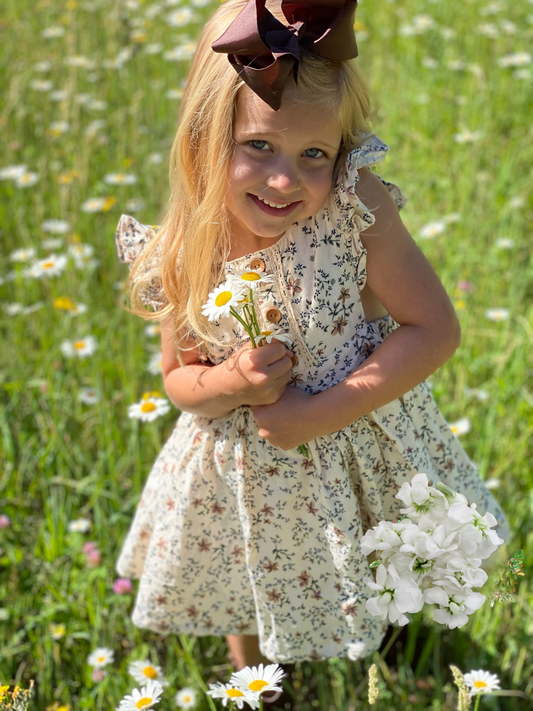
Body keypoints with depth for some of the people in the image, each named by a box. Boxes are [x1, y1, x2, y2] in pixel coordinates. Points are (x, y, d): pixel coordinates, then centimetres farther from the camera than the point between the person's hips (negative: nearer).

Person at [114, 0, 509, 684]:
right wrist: (229, 384, -26)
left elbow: (435, 329, -23)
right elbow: (179, 378, -3)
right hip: (247, 482, 2)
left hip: (363, 447, -1)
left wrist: (322, 412, -26)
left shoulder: (356, 210, -26)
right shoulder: (182, 259, -18)